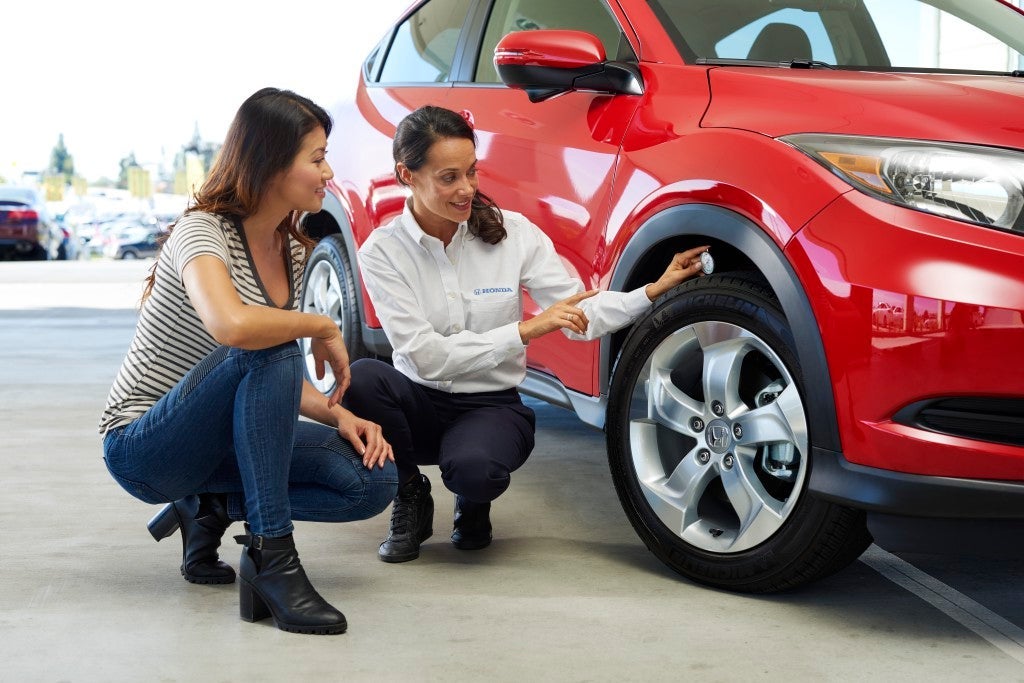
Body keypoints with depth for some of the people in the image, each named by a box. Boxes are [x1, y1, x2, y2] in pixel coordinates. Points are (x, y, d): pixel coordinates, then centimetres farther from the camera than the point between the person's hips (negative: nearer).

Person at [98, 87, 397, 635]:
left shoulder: (291, 249, 5)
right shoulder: (203, 231, -19)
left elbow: (283, 380, 9)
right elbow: (232, 325, -42)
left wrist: (338, 414, -9)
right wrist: (323, 328, -25)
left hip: (217, 442, 7)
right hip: (142, 448, -7)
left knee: (374, 480, -12)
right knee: (267, 351, -35)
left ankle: (212, 507, 4)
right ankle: (271, 561, -32)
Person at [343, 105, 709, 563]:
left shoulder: (514, 233, -5)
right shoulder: (383, 251, -10)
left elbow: (579, 316, -4)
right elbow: (425, 355, -18)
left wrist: (657, 290, -18)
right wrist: (527, 330, -24)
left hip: (492, 407, -1)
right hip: (421, 402, 1)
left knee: (473, 467, -36)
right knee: (360, 378, -33)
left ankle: (473, 503, 5)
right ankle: (410, 497, -5)